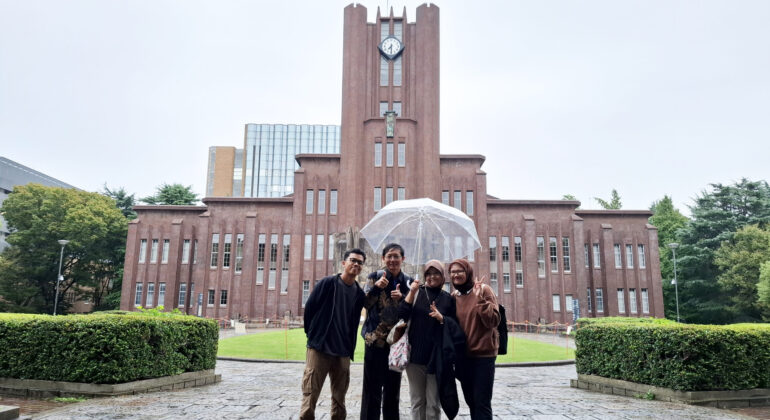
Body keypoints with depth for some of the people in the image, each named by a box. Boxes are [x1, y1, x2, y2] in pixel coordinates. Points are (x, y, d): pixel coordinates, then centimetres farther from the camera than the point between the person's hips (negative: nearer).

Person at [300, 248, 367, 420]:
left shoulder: (359, 294, 5)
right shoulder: (327, 283, -6)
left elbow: (354, 322, 12)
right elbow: (309, 309, -1)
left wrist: (350, 348, 9)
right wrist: (312, 334, 4)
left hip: (343, 353, 4)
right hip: (319, 348, -4)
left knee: (339, 400, 11)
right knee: (310, 396, -2)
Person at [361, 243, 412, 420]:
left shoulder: (408, 281, 5)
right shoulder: (375, 277, 0)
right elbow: (365, 303, -6)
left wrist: (402, 298, -14)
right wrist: (376, 287, -23)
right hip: (375, 338, -2)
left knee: (393, 386, 12)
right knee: (372, 386, -2)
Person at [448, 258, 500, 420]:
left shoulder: (483, 290, -8)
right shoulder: (454, 296, 7)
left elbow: (493, 321, -16)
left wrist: (480, 299, -27)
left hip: (483, 354, -5)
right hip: (463, 355, 6)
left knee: (482, 402, -6)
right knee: (470, 401, 15)